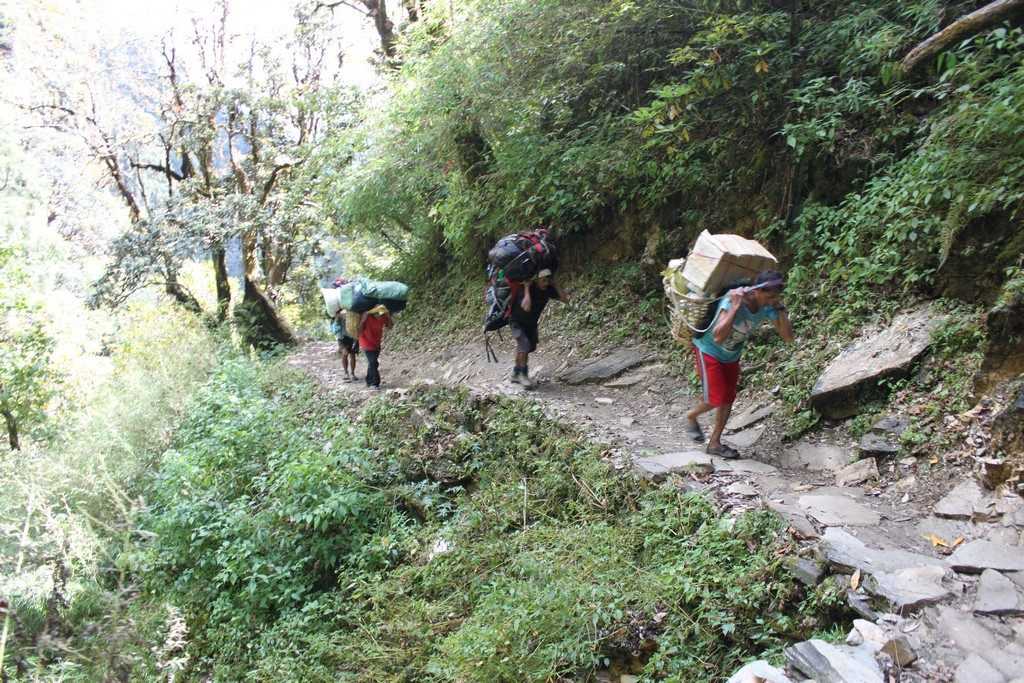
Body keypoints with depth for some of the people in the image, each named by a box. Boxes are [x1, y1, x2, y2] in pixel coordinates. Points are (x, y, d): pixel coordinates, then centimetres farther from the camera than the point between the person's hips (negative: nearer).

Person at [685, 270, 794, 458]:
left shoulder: (768, 307, -17)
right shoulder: (732, 300, -35)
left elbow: (788, 337, -18)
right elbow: (718, 337, -46)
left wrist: (781, 309, -28)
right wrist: (735, 307, -49)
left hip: (732, 355, 6)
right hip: (709, 350, -6)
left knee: (728, 399, 8)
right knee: (716, 399, -10)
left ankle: (715, 443, 23)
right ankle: (691, 416, 22)